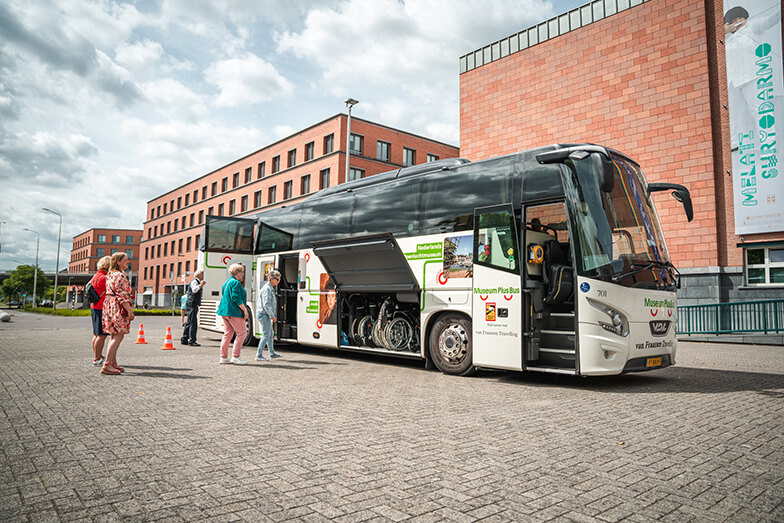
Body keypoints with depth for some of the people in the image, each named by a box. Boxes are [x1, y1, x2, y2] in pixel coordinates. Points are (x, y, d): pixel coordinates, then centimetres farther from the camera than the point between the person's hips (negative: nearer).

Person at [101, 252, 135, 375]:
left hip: (109, 306, 11)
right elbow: (123, 296, -19)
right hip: (118, 308, -11)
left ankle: (113, 363, 21)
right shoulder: (120, 276, -14)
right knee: (118, 336, -10)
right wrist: (130, 311, -18)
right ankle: (107, 365, -12)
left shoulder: (110, 275, 18)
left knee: (114, 335, 15)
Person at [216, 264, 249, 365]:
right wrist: (245, 310, -15)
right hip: (234, 311, -10)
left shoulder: (227, 282, 18)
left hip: (225, 311, 10)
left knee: (228, 333, 13)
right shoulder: (236, 283, -12)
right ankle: (235, 357, -6)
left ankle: (223, 357, 14)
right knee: (241, 332, -4)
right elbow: (236, 298, -19)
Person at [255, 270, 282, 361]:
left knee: (271, 334, 17)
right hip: (264, 314, -10)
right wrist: (272, 316, -19)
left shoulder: (270, 288, 16)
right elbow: (266, 304, -22)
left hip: (265, 315, 10)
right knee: (266, 335, -8)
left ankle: (272, 353, 26)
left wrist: (272, 316, 18)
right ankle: (259, 355, -4)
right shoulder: (267, 289, -17)